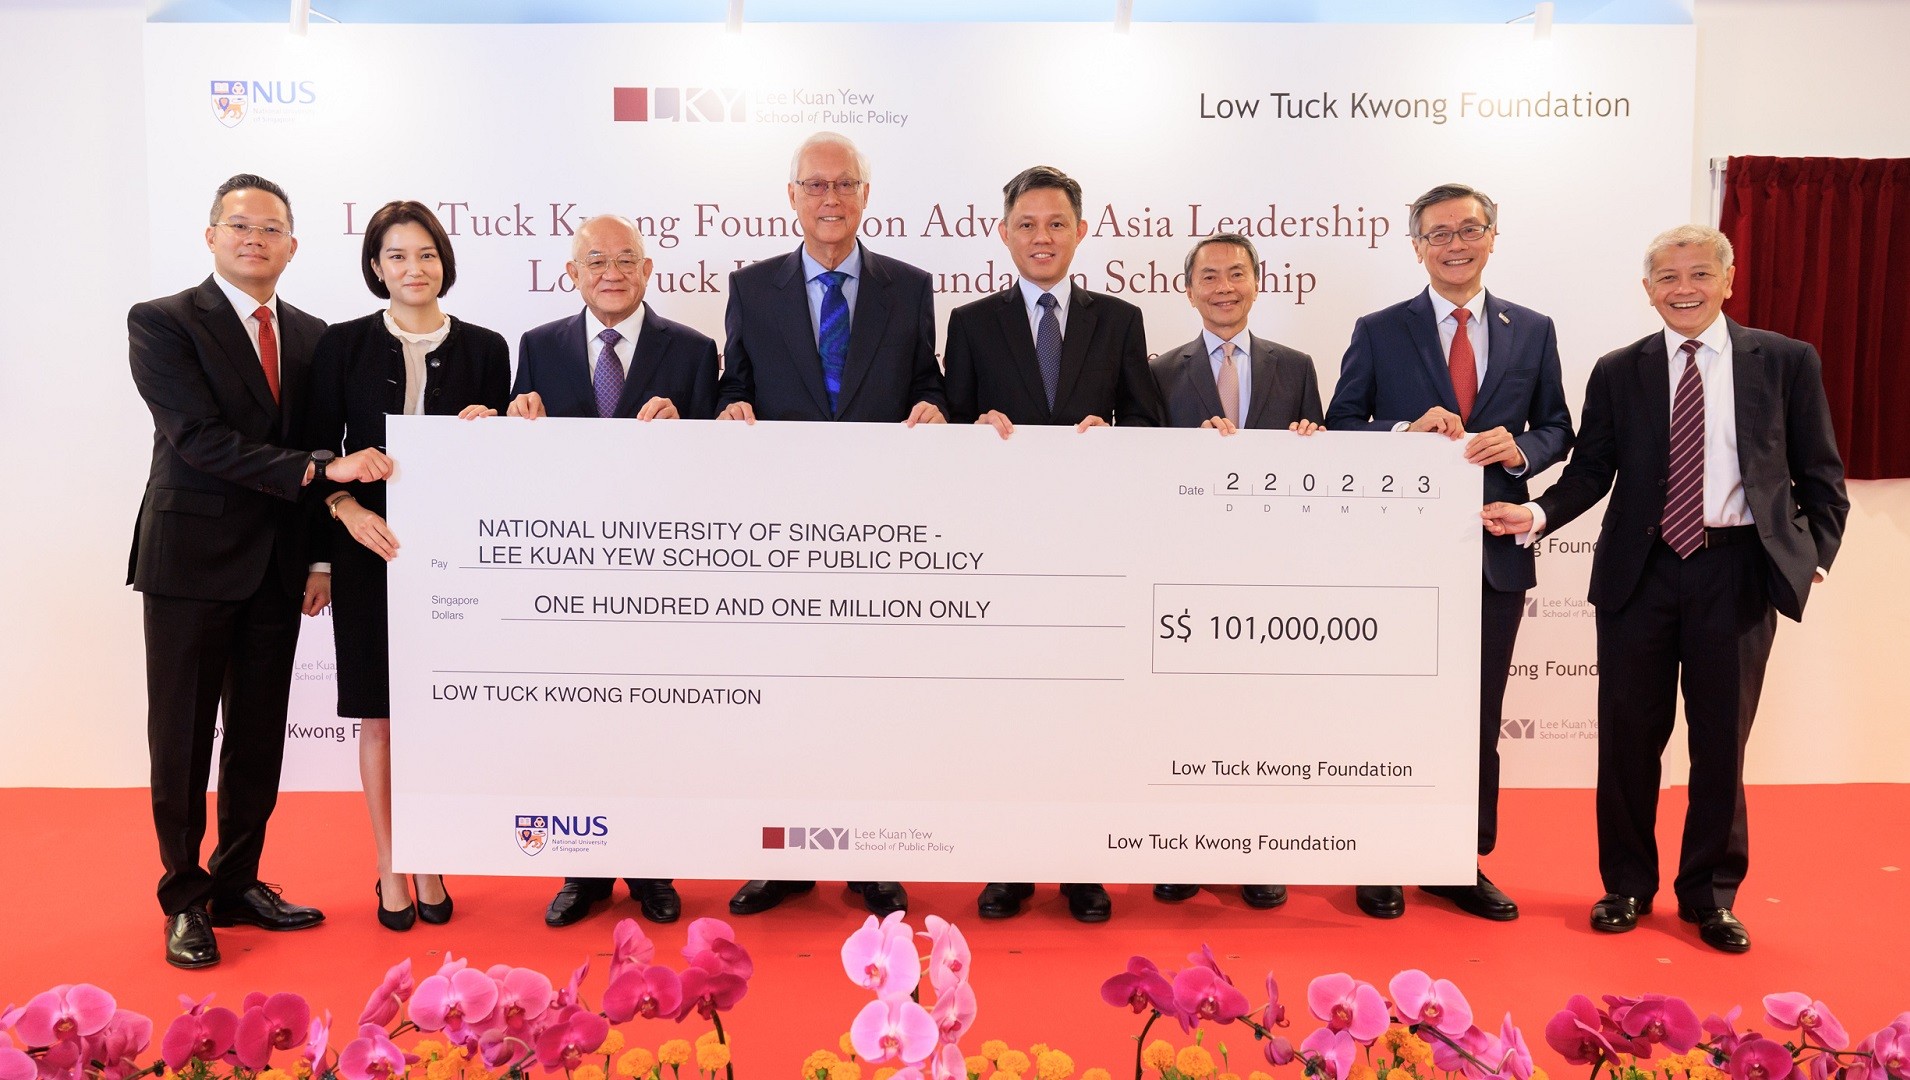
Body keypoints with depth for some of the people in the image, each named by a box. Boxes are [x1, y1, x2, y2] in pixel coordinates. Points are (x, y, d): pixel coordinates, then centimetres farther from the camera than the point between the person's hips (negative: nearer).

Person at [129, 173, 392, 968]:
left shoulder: (310, 334, 10)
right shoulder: (162, 323, -6)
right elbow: (198, 437, -18)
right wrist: (319, 468, -26)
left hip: (277, 567, 5)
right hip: (192, 559, -5)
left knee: (260, 737, 11)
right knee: (182, 740, 5)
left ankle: (238, 885, 26)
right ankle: (185, 901, 20)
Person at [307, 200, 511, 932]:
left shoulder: (483, 348, 6)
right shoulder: (343, 345, 4)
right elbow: (322, 446, 2)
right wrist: (349, 509, -15)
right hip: (370, 548, 0)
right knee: (379, 713, 5)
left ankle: (430, 866, 19)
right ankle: (390, 871, 19)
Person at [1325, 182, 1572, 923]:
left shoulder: (1533, 331, 8)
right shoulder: (1379, 332, 1)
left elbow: (1557, 428, 10)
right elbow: (1339, 428, -1)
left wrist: (1519, 448, -12)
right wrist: (1407, 432, -18)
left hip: (1495, 549, 3)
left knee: (1480, 716, 11)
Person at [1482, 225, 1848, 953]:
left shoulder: (1786, 362, 3)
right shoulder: (1618, 372, 5)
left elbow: (1820, 475, 6)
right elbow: (1591, 470, 1)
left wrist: (1815, 558, -3)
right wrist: (1539, 514, -16)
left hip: (1737, 572, 0)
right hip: (1640, 572, 1)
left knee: (1721, 741, 8)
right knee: (1629, 738, 8)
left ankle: (1710, 893, 26)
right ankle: (1627, 885, 26)